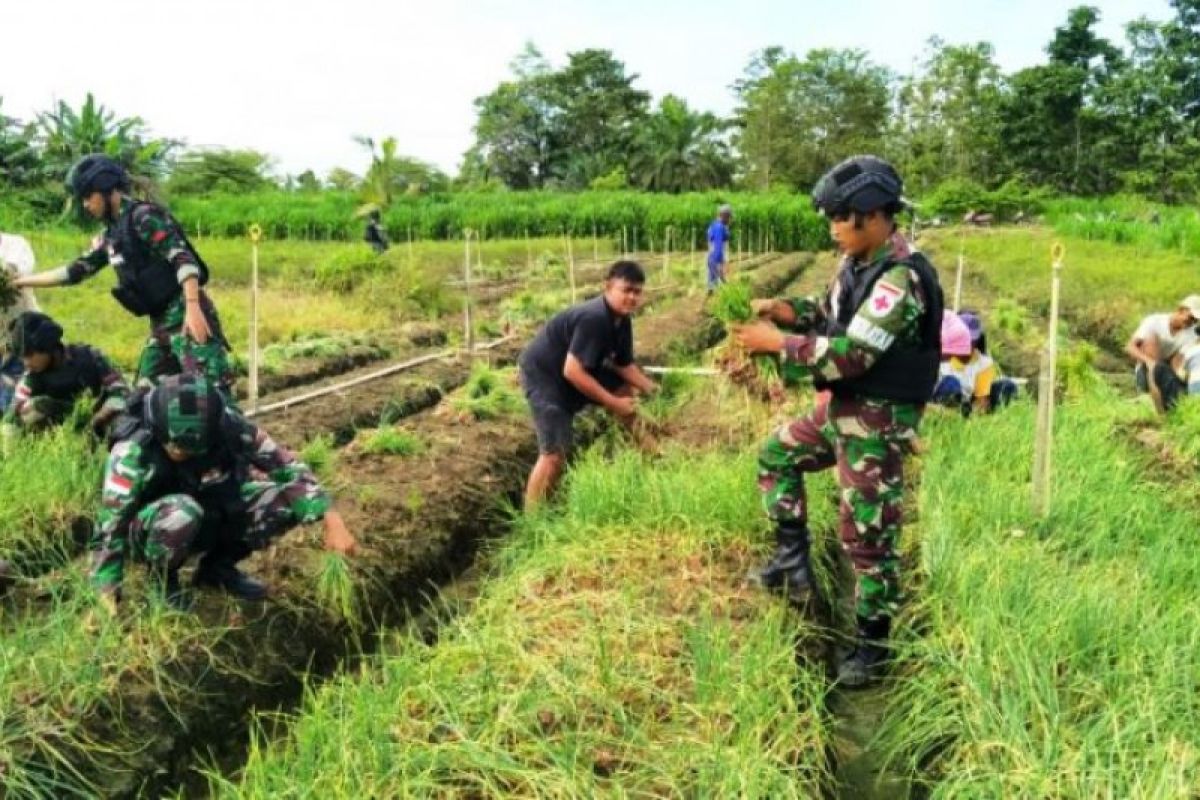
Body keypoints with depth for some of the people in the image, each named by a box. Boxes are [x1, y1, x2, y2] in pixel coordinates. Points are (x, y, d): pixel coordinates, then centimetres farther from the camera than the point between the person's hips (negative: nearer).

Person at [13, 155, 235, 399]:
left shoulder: (144, 216, -7)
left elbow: (183, 259, -18)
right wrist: (18, 281, 30)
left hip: (185, 315, -10)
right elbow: (75, 271, 28)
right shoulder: (112, 236, 19)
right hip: (161, 323, 10)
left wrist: (193, 307, -29)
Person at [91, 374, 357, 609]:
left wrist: (332, 519, -24)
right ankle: (163, 582, -6)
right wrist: (106, 598, -33)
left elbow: (287, 467, -15)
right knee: (180, 513, -39)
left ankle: (217, 567, 5)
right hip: (149, 530, -4)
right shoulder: (133, 450, -31)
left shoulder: (228, 428, -22)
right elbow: (110, 524, -29)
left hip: (206, 522, 4)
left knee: (289, 497, -18)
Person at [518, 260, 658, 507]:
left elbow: (624, 365, 8)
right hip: (543, 374, -9)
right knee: (555, 454, -15)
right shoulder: (593, 319, -31)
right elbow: (572, 371, -34)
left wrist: (651, 389, -8)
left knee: (627, 391, 9)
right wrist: (613, 403, -28)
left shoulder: (622, 319, -1)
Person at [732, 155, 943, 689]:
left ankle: (873, 643, 18)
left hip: (878, 421, -10)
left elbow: (850, 354, -30)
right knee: (777, 455, 22)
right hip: (840, 406, 10)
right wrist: (788, 310, -2)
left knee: (868, 536, 0)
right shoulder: (857, 263, 4)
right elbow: (830, 312, 18)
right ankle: (794, 563, 30)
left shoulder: (900, 278, -26)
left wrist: (777, 342, -22)